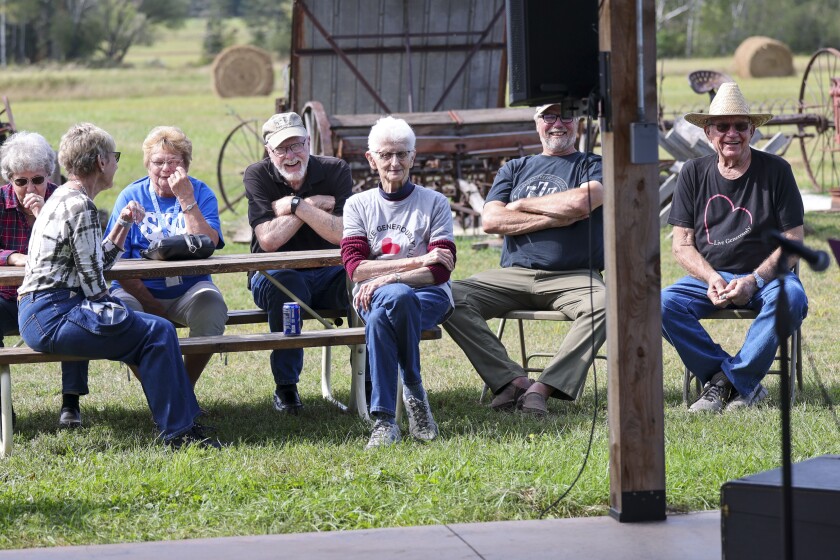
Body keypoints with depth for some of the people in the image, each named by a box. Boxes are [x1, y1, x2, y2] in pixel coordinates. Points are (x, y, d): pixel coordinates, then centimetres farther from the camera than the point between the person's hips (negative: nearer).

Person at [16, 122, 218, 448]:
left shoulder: (64, 199, 19)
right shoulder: (79, 205, -14)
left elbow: (99, 262, 24)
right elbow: (93, 279, -14)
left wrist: (122, 226, 16)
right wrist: (110, 311, 1)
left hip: (39, 314, 11)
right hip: (52, 315, -11)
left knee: (153, 329, 16)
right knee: (158, 331, -15)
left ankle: (178, 418, 16)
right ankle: (177, 431, -9)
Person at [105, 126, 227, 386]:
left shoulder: (201, 193, 3)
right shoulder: (131, 196, 2)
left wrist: (186, 199, -20)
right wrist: (151, 305, -13)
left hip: (189, 289, 1)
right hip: (139, 289, 0)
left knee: (211, 302, -31)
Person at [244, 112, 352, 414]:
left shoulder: (336, 171, -3)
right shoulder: (257, 175, -5)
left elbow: (341, 234, -16)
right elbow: (268, 240, -16)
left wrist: (295, 205, -20)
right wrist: (315, 204, -15)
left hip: (327, 275, 2)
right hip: (273, 274, -2)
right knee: (288, 284, -37)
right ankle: (285, 386, -22)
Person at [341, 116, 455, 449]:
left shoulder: (434, 204, 9)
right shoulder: (357, 205, 13)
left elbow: (440, 271, -4)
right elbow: (355, 268, -2)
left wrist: (389, 277, -20)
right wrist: (418, 261, -12)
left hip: (429, 296, -1)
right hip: (372, 296, 1)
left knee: (381, 316, -37)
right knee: (397, 297, -37)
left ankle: (384, 418, -26)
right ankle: (414, 391, -28)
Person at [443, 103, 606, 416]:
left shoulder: (593, 167, 13)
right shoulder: (515, 169, 22)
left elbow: (581, 202, -11)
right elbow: (490, 220, 4)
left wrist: (522, 204, 2)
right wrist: (557, 218, -3)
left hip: (573, 277, -3)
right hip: (514, 275, 3)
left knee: (604, 304, -37)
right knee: (450, 297, -22)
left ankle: (544, 387, -36)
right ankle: (512, 380, -27)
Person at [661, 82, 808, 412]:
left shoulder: (776, 171, 0)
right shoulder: (694, 174, 5)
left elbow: (793, 240, -2)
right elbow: (682, 244, 5)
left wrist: (754, 281, -17)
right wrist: (712, 278, -15)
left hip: (765, 276, -2)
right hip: (709, 276, 2)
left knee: (792, 297, -35)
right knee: (664, 304, -27)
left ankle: (727, 379, -25)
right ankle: (742, 382, -20)